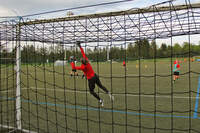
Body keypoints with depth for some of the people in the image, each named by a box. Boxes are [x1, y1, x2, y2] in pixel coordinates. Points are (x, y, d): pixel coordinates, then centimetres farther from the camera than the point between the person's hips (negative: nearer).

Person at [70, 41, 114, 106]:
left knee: (91, 91, 12)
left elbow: (74, 68, -17)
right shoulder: (87, 62, -7)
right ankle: (109, 93, 1)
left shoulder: (83, 67, -22)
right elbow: (83, 53, 0)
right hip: (95, 76, 6)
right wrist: (80, 46, 3)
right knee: (101, 86, 20)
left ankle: (100, 100, 5)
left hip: (91, 79, -6)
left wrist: (72, 62, -5)